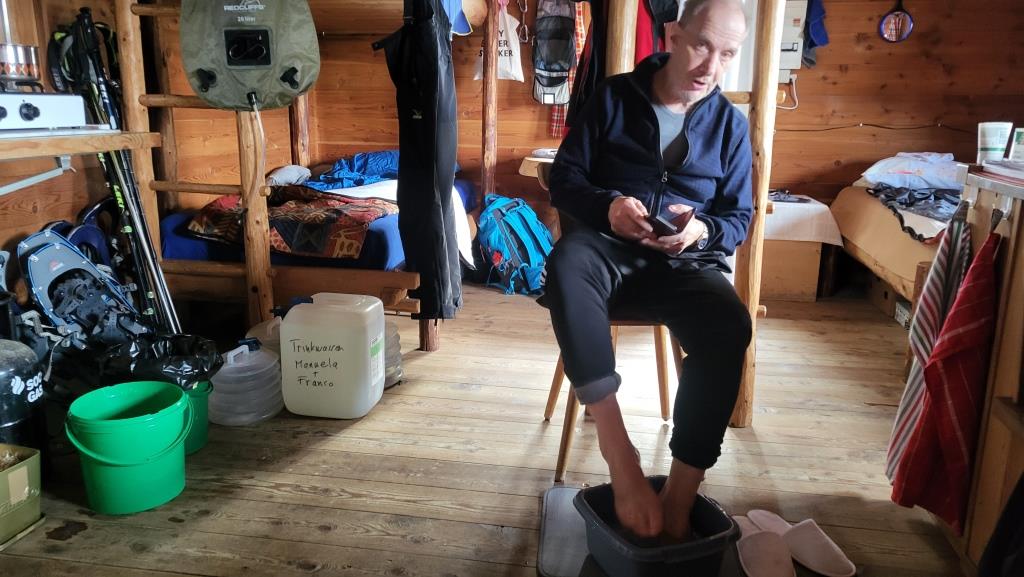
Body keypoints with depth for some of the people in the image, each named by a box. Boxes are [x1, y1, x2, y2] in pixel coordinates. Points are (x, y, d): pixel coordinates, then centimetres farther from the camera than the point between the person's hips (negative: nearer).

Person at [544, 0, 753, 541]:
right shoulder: (613, 96, 7)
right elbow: (564, 178, 3)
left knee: (730, 325, -33)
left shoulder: (730, 123, 11)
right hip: (608, 245, -1)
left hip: (685, 260, 2)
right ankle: (622, 461, -40)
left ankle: (680, 495, -26)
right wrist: (607, 205, -19)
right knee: (566, 264, -39)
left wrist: (701, 230, -14)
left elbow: (738, 218, 11)